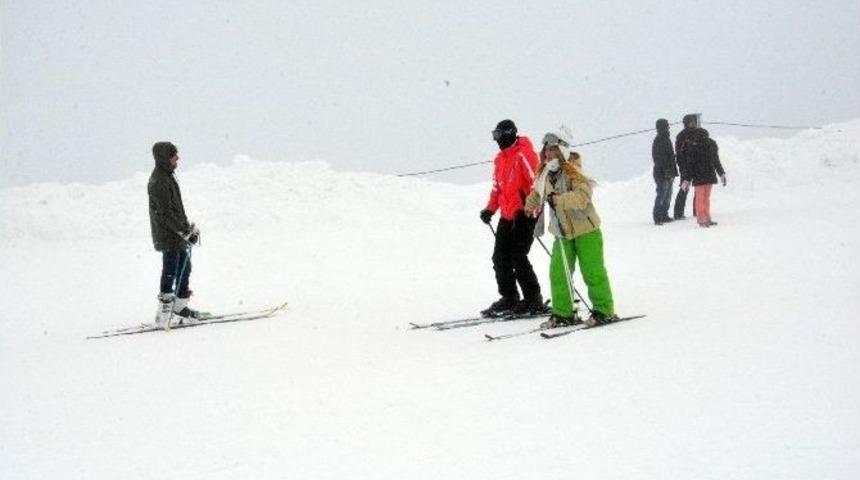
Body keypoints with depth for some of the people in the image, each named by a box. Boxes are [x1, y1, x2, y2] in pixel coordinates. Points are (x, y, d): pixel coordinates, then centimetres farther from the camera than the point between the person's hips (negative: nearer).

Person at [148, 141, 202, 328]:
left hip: (178, 235, 10)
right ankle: (164, 316, 0)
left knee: (185, 268, 18)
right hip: (168, 237, -10)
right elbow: (166, 213, -22)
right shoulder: (158, 182, -19)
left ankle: (180, 306, 30)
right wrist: (185, 231, -21)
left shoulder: (167, 177, 13)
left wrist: (187, 227, 19)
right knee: (170, 273, -5)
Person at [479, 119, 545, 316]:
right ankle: (509, 298, 15)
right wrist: (490, 209, 12)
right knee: (500, 258, 6)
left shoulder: (523, 154, -12)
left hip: (524, 214, -9)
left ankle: (533, 299, 0)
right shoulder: (500, 159, 15)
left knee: (517, 258, -11)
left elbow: (536, 182, -17)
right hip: (507, 216, 9)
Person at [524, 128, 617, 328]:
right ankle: (563, 313, 10)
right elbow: (537, 194, 28)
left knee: (592, 272, -2)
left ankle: (604, 311, 9)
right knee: (558, 273, 2)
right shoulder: (546, 175, 6)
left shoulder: (574, 172, -16)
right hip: (562, 233, 7)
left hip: (586, 230, -7)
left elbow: (583, 197, -33)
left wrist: (558, 199, -40)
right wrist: (530, 207, 21)